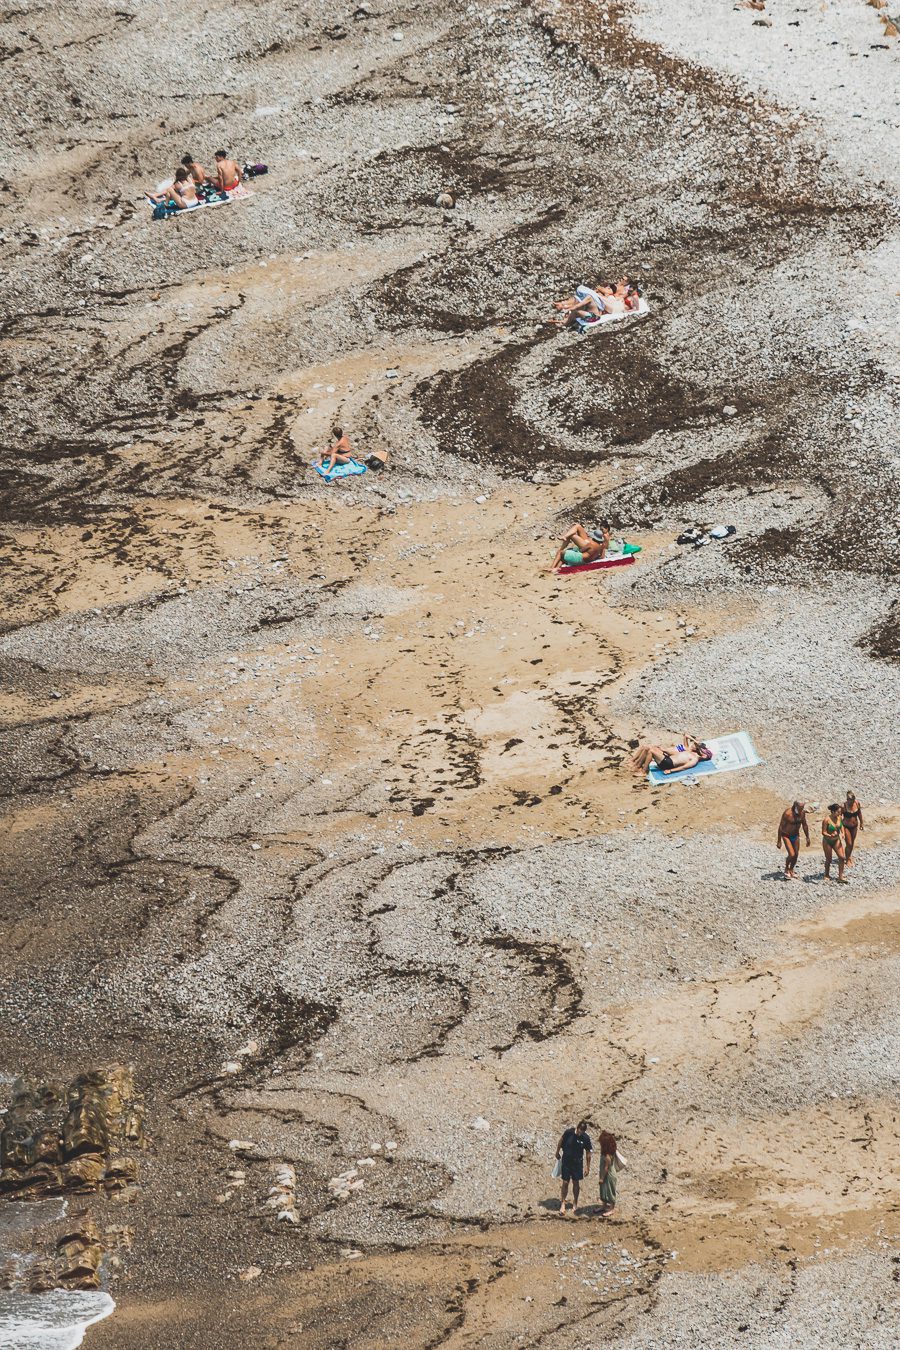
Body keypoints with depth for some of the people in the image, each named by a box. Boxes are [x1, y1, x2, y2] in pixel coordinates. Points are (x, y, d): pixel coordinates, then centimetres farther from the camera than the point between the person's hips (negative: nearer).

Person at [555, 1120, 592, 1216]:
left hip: (577, 1163, 0)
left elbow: (588, 1153, -6)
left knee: (576, 1183, 11)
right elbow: (561, 1141, 3)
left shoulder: (586, 1138, -15)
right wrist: (557, 1152, 14)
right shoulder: (568, 1132, -17)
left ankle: (575, 1204, 27)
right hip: (566, 1161, 0)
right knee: (565, 1183, 1)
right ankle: (562, 1204, 13)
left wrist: (587, 1168, -3)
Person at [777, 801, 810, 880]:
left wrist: (807, 837, 11)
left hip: (795, 835, 6)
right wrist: (779, 841, -17)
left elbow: (805, 825, 7)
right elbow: (781, 827, -20)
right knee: (791, 854, -14)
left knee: (796, 855, 9)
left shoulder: (802, 812, -9)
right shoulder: (787, 813, -27)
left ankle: (791, 871, 30)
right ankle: (786, 869, 13)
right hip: (786, 835, -6)